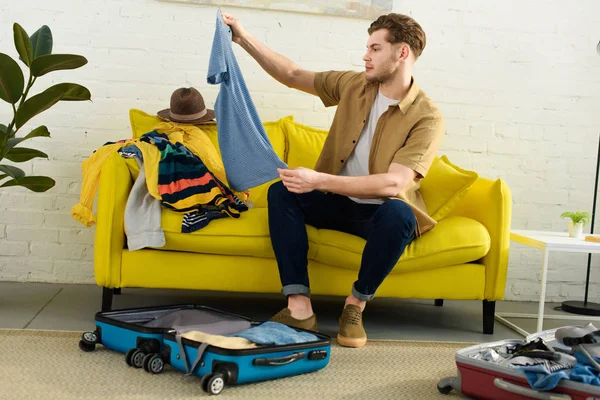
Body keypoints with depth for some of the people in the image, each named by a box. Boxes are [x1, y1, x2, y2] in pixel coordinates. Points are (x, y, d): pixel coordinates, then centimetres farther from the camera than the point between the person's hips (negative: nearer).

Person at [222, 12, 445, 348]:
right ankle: (299, 306, -28)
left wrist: (319, 181, -38)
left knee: (398, 214, -39)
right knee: (281, 192, -20)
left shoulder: (428, 118, -19)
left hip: (382, 211, -5)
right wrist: (245, 38, -1)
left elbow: (394, 184, -30)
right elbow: (293, 76, 8)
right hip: (339, 202, 5)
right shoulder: (354, 84, -1)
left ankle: (356, 304, -16)